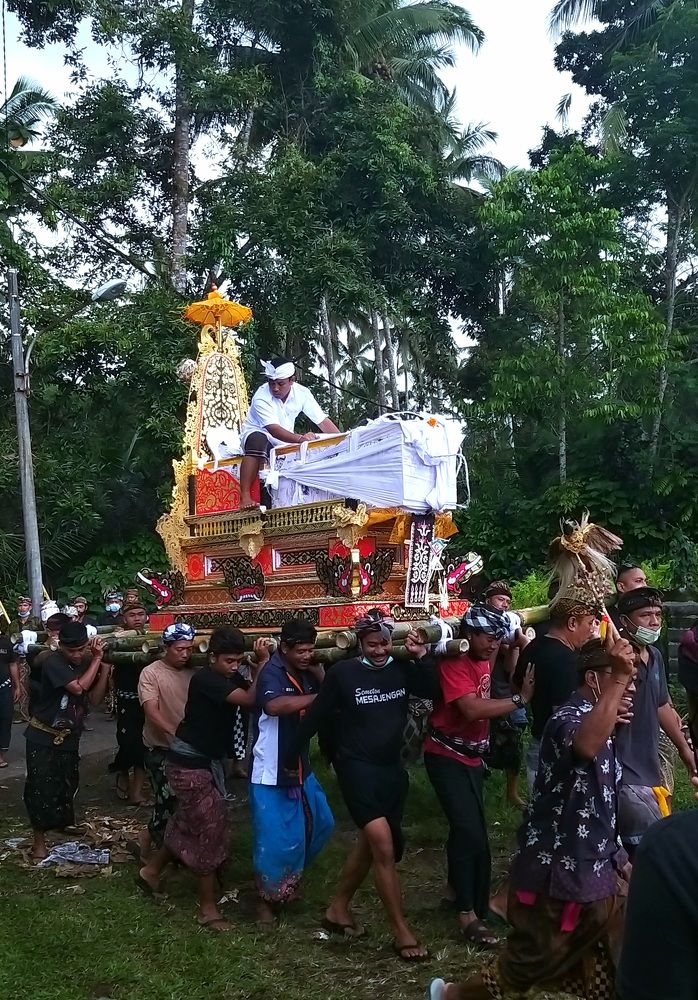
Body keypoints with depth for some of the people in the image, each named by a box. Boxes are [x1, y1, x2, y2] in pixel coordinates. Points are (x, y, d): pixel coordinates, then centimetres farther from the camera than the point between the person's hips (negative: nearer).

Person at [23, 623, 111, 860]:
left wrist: (104, 667, -15)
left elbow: (95, 698, -5)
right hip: (43, 737, -6)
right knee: (41, 787, -3)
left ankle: (64, 822, 40)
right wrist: (97, 659, -24)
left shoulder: (87, 662, -2)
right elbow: (79, 688, -32)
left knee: (68, 783, 18)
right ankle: (39, 840, 7)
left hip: (69, 737, 6)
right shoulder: (54, 662, -22)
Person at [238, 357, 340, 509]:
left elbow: (323, 421, -13)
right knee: (259, 440, -40)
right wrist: (300, 438, -52)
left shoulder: (302, 393, -11)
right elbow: (273, 429, -36)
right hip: (255, 434, -5)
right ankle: (245, 496, -39)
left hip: (285, 441, 5)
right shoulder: (261, 397, -24)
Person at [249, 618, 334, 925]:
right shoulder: (271, 672, -20)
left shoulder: (305, 673, 6)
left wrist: (319, 673, -5)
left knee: (320, 824, 19)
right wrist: (316, 698, -35)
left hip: (300, 767, 9)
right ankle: (268, 897, 17)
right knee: (276, 837, -3)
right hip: (271, 772, -9)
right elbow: (274, 705, -40)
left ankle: (289, 876, 39)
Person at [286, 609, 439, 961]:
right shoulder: (342, 673, -13)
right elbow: (315, 717, -6)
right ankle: (402, 932, -2)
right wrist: (290, 757, 1)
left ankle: (338, 908, 37)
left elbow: (432, 691, -2)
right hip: (357, 767, -6)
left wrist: (422, 657, -15)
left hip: (391, 767, 6)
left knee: (370, 843, 18)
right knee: (384, 847, -14)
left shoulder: (401, 668, -3)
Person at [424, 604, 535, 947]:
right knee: (471, 831, -13)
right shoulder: (454, 664, -23)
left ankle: (458, 886, 39)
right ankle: (469, 914, -6)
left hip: (472, 756, 9)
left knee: (467, 827, 18)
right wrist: (520, 699, -30)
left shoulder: (483, 662, 6)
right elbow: (472, 708, -35)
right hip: (447, 756, -8)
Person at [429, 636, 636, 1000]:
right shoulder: (569, 719, -22)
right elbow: (586, 745, -51)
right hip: (561, 869, -9)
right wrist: (619, 679, -51)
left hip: (597, 862, 9)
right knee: (530, 964, 9)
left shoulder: (593, 714, 8)